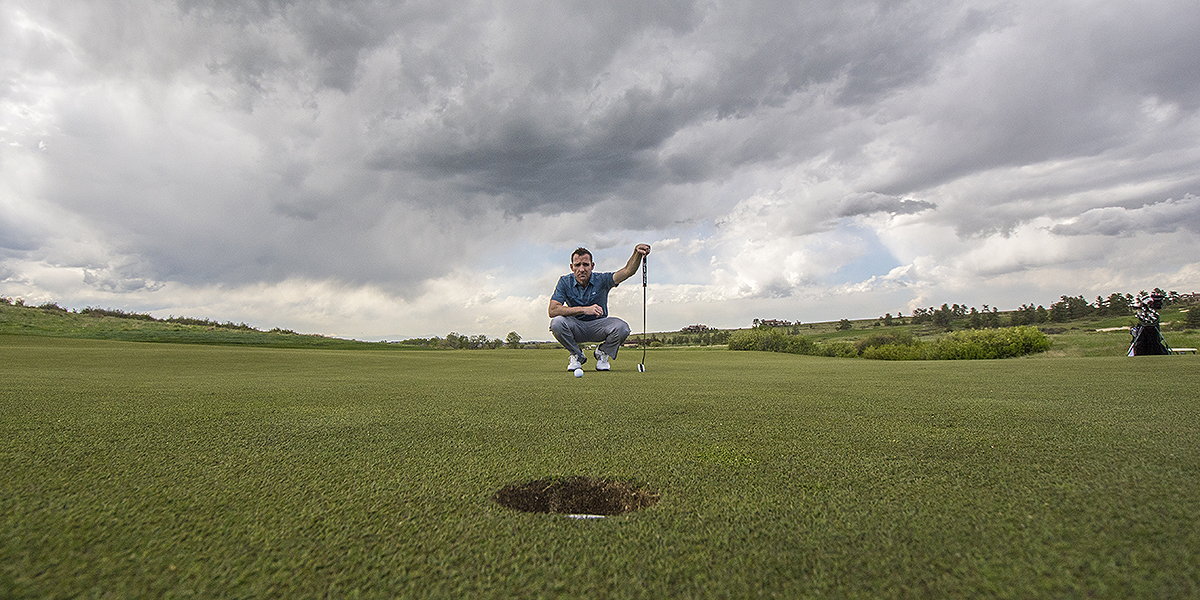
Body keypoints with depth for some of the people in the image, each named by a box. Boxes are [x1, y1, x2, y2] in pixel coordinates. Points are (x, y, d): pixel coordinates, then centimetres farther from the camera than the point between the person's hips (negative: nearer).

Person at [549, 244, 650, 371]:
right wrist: (584, 309, -35)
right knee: (557, 322, -33)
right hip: (576, 326, 0)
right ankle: (576, 355, -3)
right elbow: (553, 310, -26)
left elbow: (627, 271, -28)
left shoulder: (601, 280, -13)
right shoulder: (565, 282, -13)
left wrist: (637, 253, -48)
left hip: (599, 326, 0)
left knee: (622, 327, -31)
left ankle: (602, 353, 3)